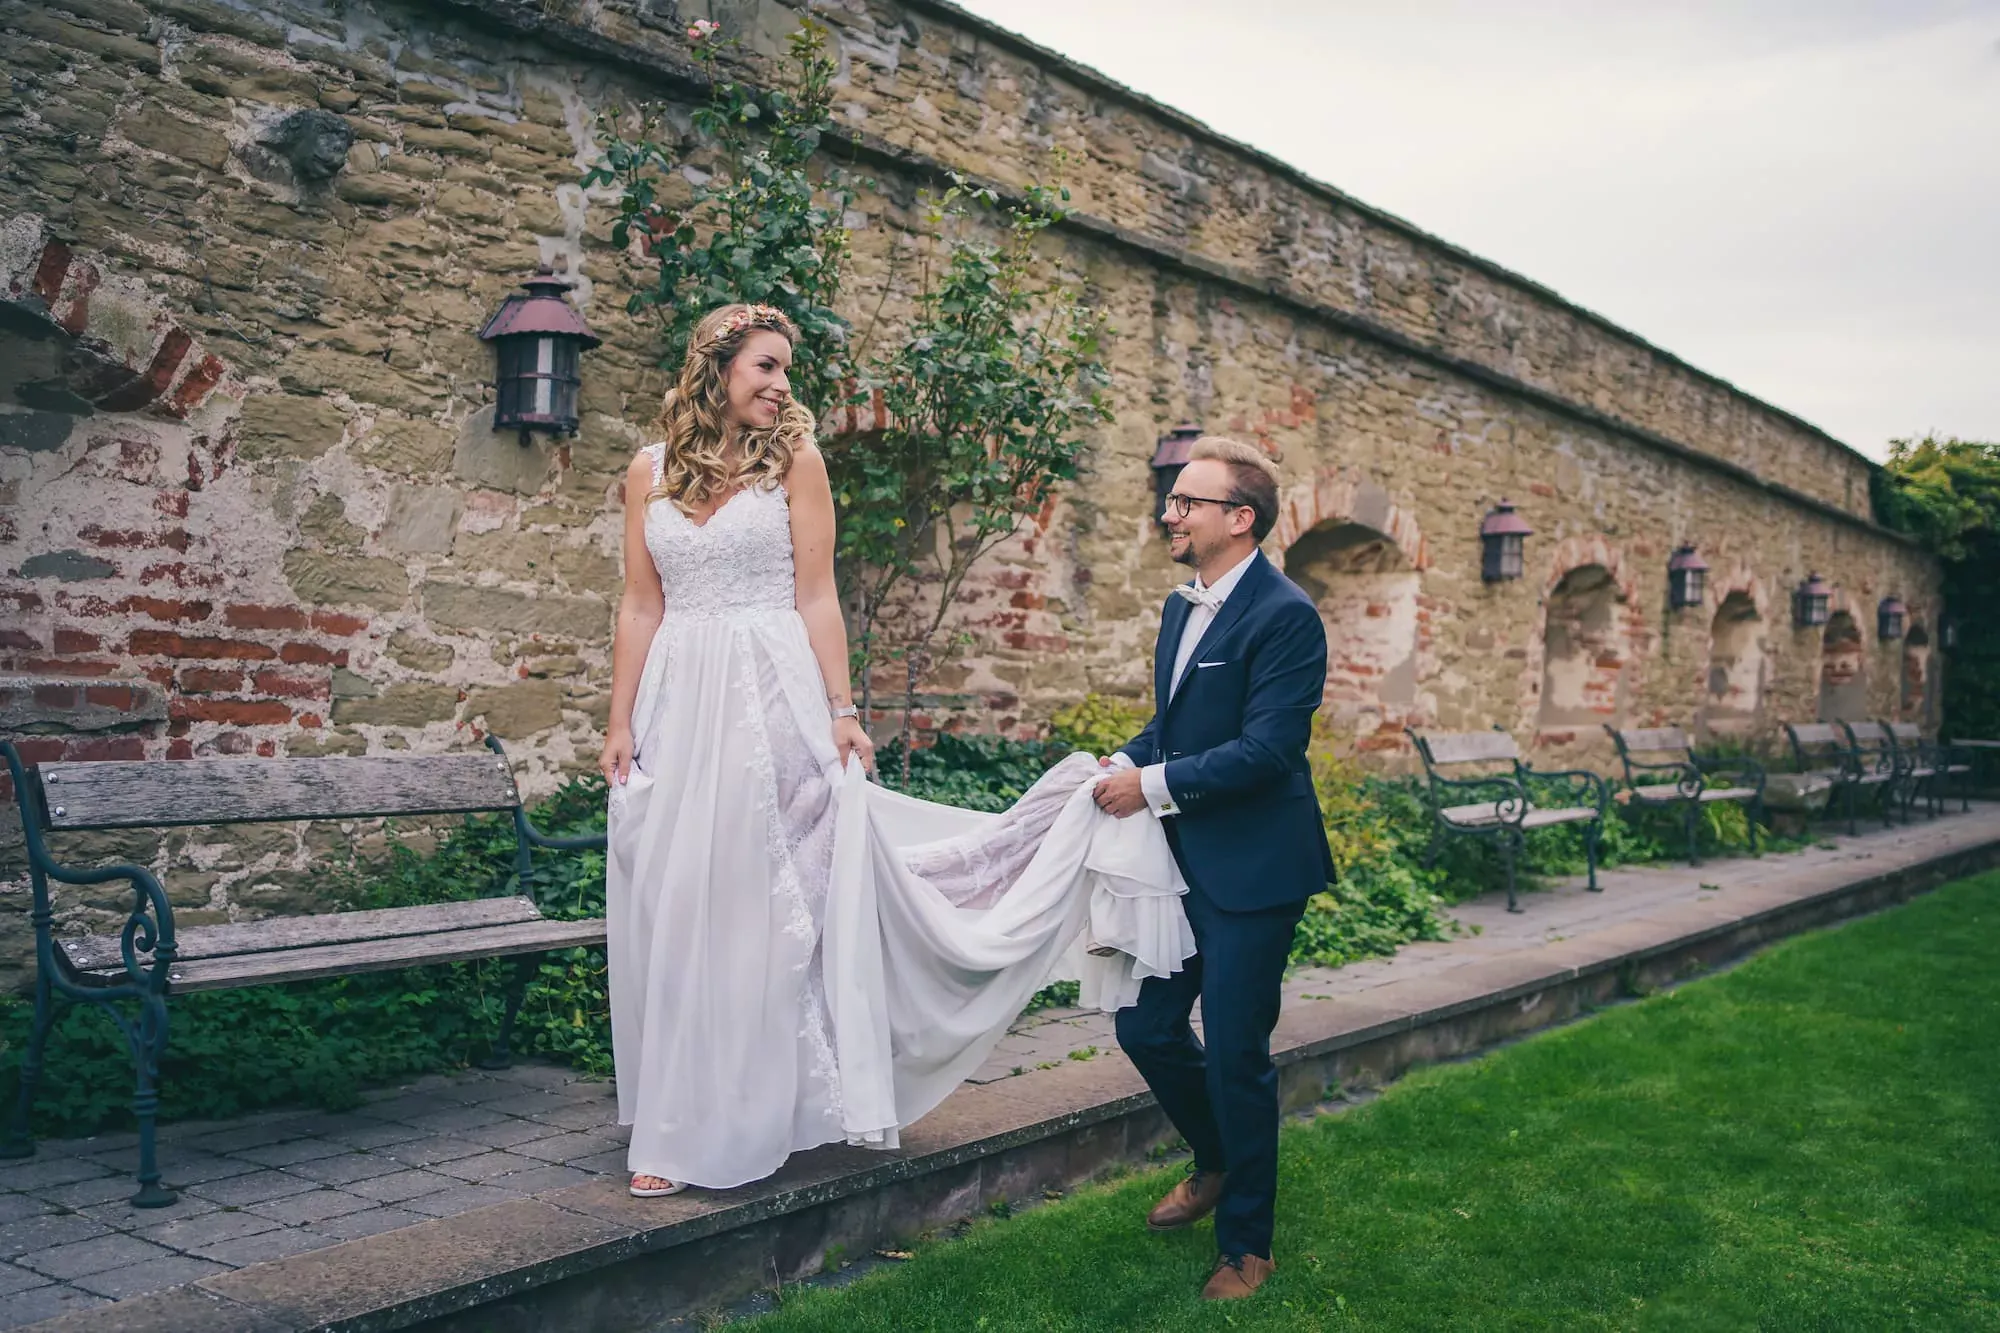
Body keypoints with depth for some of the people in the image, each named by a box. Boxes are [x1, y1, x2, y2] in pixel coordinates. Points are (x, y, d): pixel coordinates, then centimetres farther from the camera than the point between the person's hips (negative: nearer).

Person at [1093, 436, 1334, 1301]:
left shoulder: (1285, 616, -16)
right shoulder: (1181, 606, 11)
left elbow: (1267, 747, -23)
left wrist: (1155, 786, -19)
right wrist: (1127, 762, 1)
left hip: (1252, 870, -8)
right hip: (1183, 862, 8)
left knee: (1235, 1055, 1)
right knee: (1146, 1027, 13)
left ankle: (1245, 1246, 20)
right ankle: (1217, 1161, 40)